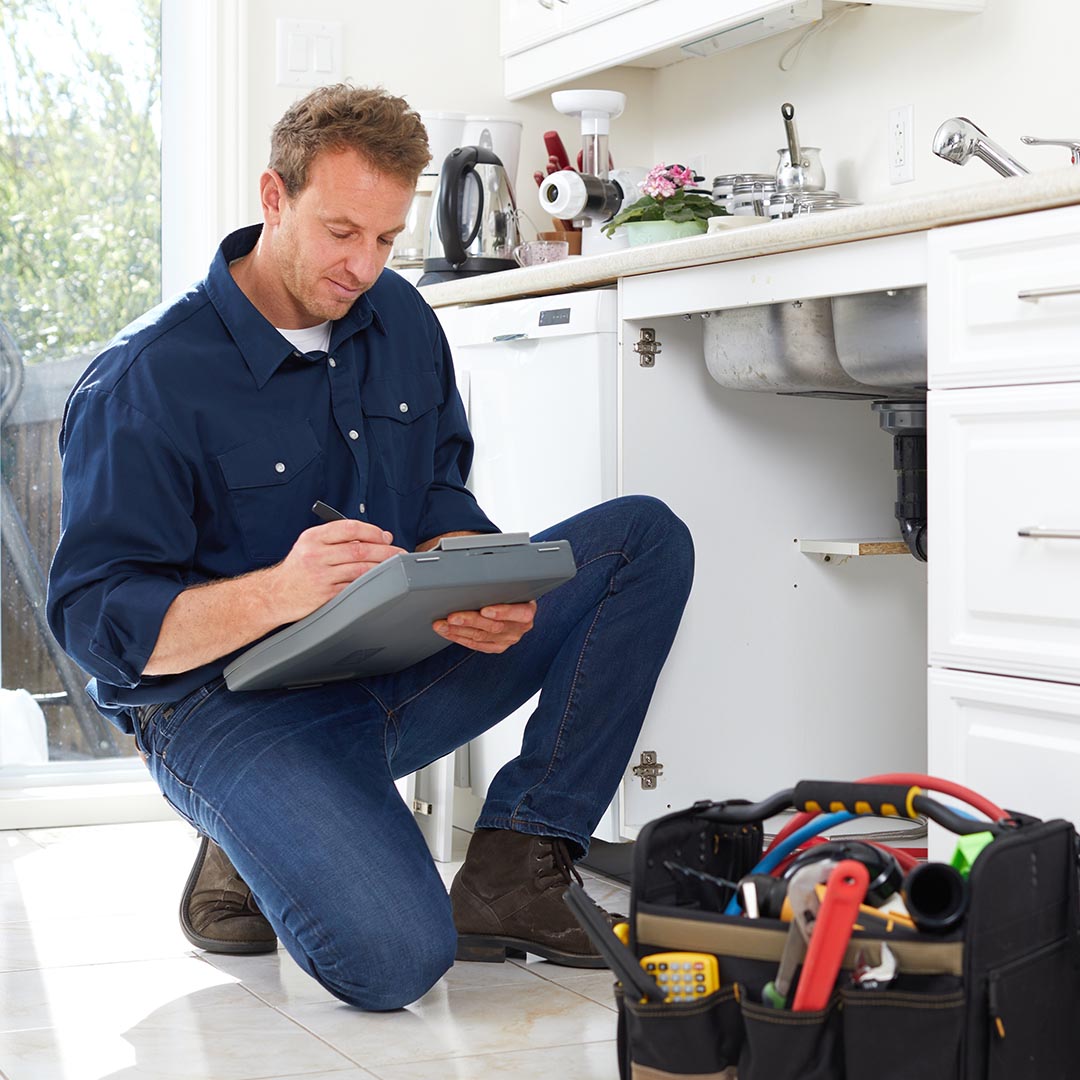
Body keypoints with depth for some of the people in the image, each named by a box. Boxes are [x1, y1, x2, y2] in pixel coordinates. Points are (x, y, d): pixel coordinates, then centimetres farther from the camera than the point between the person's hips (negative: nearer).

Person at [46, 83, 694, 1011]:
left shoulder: (400, 320, 5)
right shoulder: (143, 381, -15)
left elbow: (437, 498, 11)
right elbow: (94, 619, -18)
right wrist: (278, 593, -36)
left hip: (395, 669, 7)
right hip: (229, 702, -7)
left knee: (646, 539, -6)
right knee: (392, 957, -32)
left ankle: (512, 869, -8)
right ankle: (249, 859, 4)